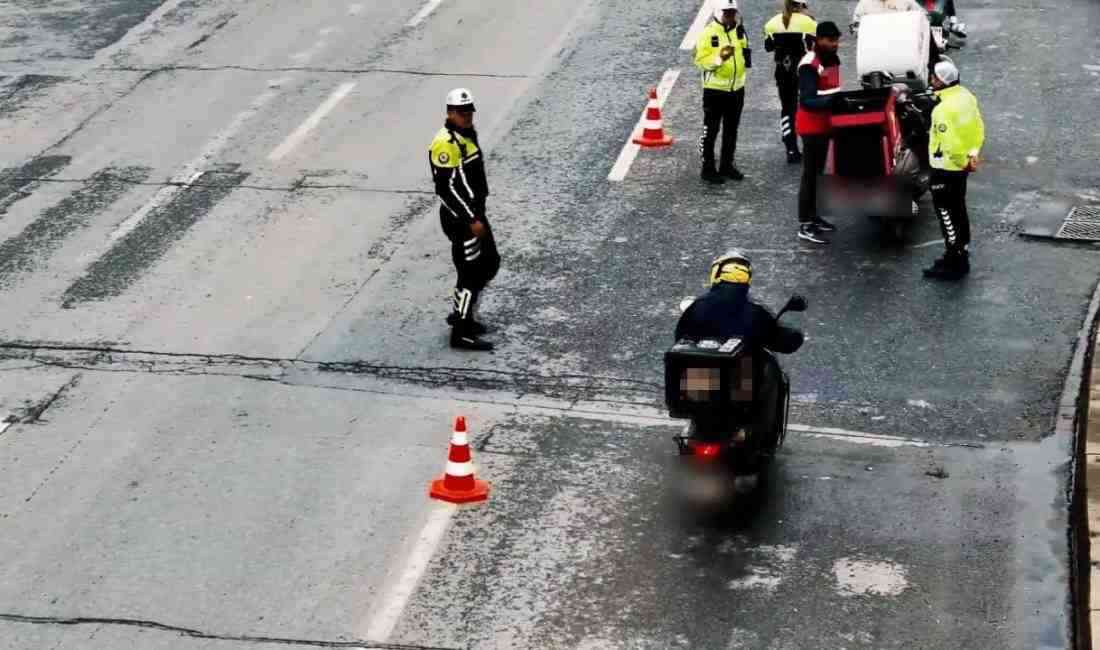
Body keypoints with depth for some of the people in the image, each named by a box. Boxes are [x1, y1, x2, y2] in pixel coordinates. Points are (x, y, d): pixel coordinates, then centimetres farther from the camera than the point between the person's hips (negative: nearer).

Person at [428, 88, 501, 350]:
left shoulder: (467, 134, 10)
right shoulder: (446, 144, -21)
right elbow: (446, 187, -24)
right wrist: (471, 220, -23)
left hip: (474, 212, 10)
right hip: (460, 219, -10)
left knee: (490, 263, 18)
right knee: (471, 272, -3)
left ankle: (461, 314, 31)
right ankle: (461, 333, 7)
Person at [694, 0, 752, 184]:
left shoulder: (739, 31, 6)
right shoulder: (708, 32, -12)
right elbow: (700, 60, -15)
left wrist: (746, 58, 7)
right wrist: (719, 58, -28)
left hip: (736, 88, 6)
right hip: (715, 89, -6)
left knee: (731, 130, 15)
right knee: (711, 130, 0)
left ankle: (727, 165, 27)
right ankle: (708, 169, 7)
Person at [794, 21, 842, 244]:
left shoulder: (832, 59, 9)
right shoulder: (809, 65, -20)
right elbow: (807, 101, -27)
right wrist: (831, 101, -39)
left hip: (825, 124, 9)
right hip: (811, 125, -9)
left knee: (819, 172, 17)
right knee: (810, 174, -6)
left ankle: (813, 216, 30)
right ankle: (804, 226, -3)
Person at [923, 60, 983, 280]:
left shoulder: (944, 109, -26)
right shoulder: (966, 96, 3)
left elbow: (949, 143, -28)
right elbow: (979, 129, 10)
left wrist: (962, 161, -13)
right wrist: (973, 153, 9)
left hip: (946, 167, -9)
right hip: (962, 165, 9)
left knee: (947, 213, -1)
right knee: (958, 209, 20)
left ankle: (954, 263, 3)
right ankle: (961, 254, 32)